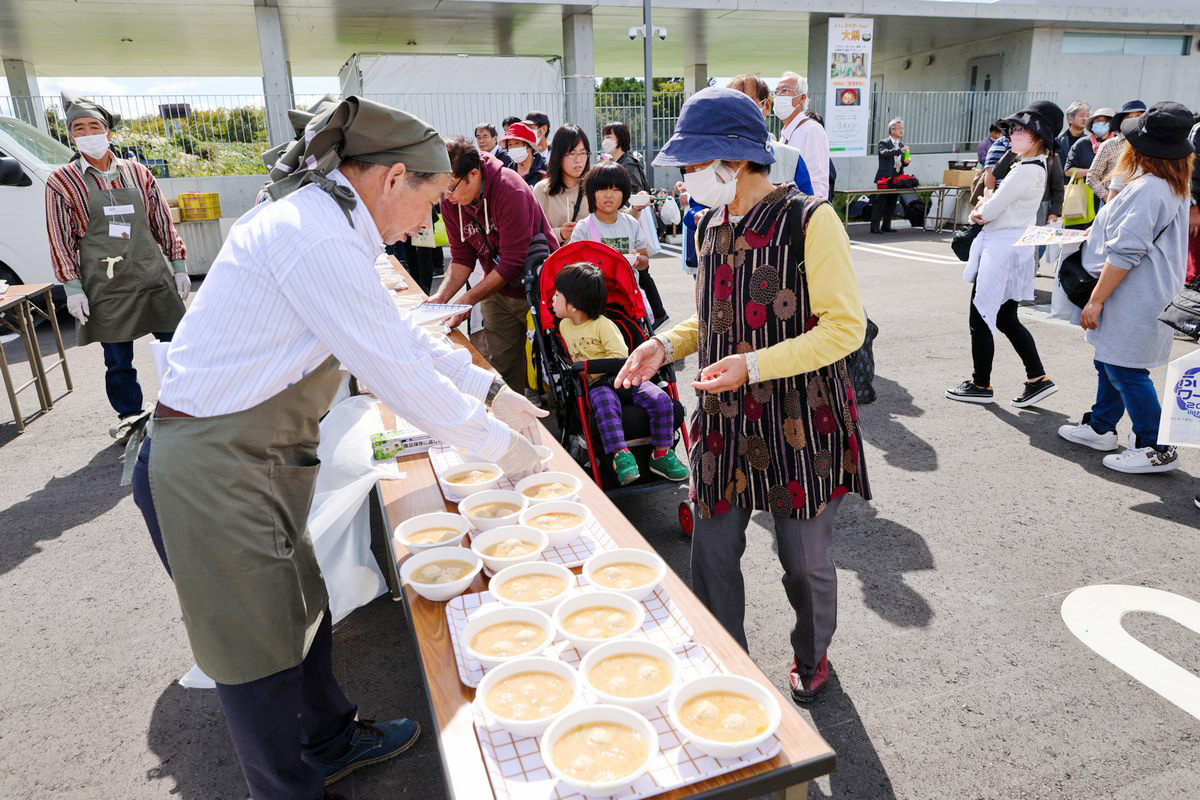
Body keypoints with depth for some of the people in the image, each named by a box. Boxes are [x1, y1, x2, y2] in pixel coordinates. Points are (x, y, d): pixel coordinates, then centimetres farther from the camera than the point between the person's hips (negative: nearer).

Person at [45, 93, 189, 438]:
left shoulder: (138, 173, 7)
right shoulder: (61, 181, 2)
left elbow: (163, 223, 10)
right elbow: (61, 239, 1)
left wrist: (179, 267, 7)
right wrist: (72, 288, -5)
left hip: (155, 280, 2)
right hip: (105, 289, -1)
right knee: (117, 361, 7)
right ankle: (129, 415, 23)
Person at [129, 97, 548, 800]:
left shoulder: (325, 223, 10)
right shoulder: (316, 238, -23)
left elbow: (402, 334, 17)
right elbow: (397, 370, -22)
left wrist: (491, 391, 16)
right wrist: (498, 443, -10)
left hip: (256, 459, 10)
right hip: (215, 470, -10)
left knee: (301, 615, 23)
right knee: (261, 651, 7)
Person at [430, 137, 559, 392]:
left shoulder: (511, 191, -26)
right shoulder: (450, 200, -6)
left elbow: (512, 263, -27)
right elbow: (462, 258, 1)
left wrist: (467, 300, -26)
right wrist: (441, 296, -15)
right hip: (496, 290, 6)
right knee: (503, 370, 8)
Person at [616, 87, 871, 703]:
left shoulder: (809, 220, -13)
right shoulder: (711, 225, 8)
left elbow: (845, 326, -15)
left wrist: (755, 364, -24)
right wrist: (667, 344, 0)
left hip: (801, 424, -5)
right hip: (724, 421, 6)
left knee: (804, 562, 11)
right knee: (712, 556, 8)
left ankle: (811, 656, 41)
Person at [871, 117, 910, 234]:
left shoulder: (902, 145, 17)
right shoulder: (883, 143, -3)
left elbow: (902, 162, 21)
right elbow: (885, 153, -24)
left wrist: (906, 161, -2)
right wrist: (900, 150, -29)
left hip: (896, 178, 7)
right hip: (885, 177, -7)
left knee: (892, 204, 9)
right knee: (880, 202, -7)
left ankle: (886, 226, 16)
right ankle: (875, 226, -6)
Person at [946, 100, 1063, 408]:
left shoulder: (1027, 171, -19)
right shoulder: (1035, 166, 14)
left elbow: (988, 212, -16)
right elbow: (997, 206, 20)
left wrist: (980, 212, 5)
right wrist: (985, 209, 0)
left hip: (1002, 250, -10)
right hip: (1010, 247, 10)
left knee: (980, 318, 0)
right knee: (1006, 319, 15)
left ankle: (981, 385, 11)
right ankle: (1038, 379, 18)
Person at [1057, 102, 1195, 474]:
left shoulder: (1146, 189, -21)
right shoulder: (1174, 187, 11)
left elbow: (1125, 253, -23)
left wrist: (1096, 300, -19)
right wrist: (1098, 235, 27)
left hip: (1135, 299, -10)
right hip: (1151, 293, 10)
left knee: (1124, 369, -4)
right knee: (1109, 361, 19)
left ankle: (1156, 449, 5)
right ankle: (1100, 428, 32)